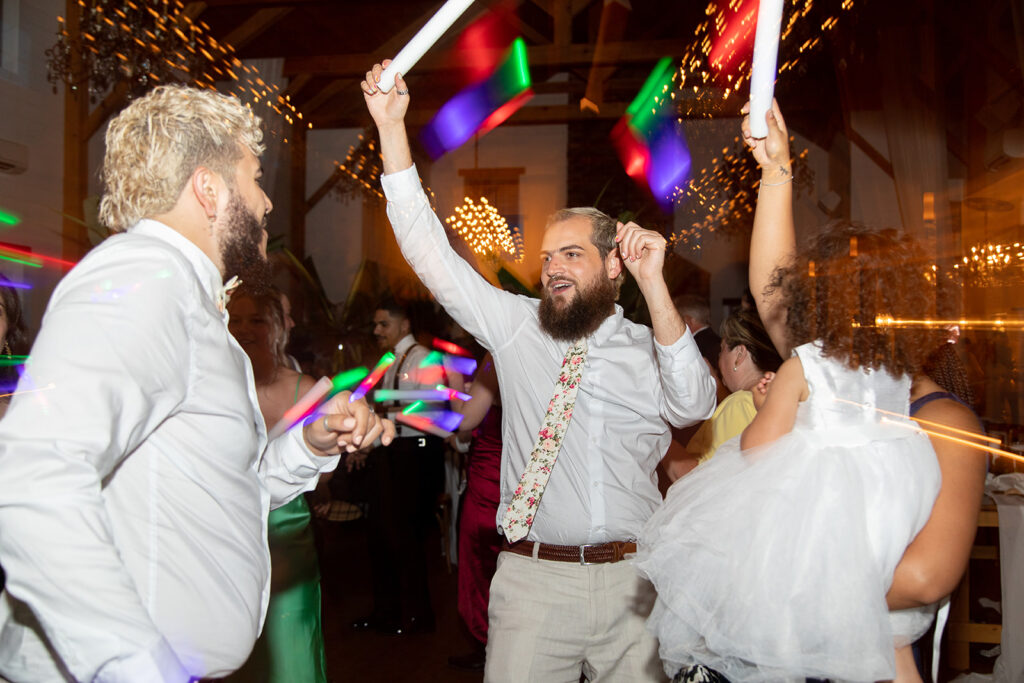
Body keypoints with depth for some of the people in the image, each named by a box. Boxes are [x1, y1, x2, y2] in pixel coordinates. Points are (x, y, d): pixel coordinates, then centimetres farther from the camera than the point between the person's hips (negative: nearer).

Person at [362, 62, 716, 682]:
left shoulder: (649, 348, 6)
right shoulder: (516, 327, 7)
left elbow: (693, 406, -13)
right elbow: (431, 253, 3)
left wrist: (653, 285, -18)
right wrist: (392, 126, -1)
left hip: (632, 582, 1)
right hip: (534, 580, 0)